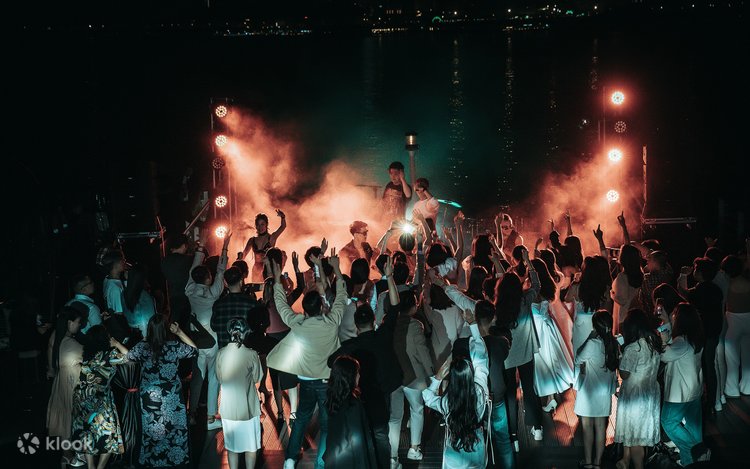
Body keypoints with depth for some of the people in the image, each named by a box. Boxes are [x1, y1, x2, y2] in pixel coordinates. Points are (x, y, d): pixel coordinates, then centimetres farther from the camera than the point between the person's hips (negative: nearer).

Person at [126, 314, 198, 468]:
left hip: (149, 396, 1)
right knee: (175, 430, 11)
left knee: (152, 430, 12)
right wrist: (180, 333, 3)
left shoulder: (143, 346, -9)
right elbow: (194, 350, 4)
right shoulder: (174, 346, -12)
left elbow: (129, 355, 11)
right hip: (171, 397, -1)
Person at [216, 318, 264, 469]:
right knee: (251, 445, 15)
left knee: (231, 446, 15)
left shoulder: (221, 353, -9)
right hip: (248, 408, -2)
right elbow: (257, 379, -3)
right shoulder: (251, 354, -16)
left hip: (228, 408, 2)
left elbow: (219, 379, 3)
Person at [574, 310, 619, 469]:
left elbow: (578, 360, -8)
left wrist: (589, 338, -9)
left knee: (587, 426, 7)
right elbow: (615, 366, 5)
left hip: (589, 392, -5)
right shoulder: (614, 344, -3)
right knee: (601, 427, 12)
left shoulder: (593, 343, -21)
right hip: (605, 392, 5)